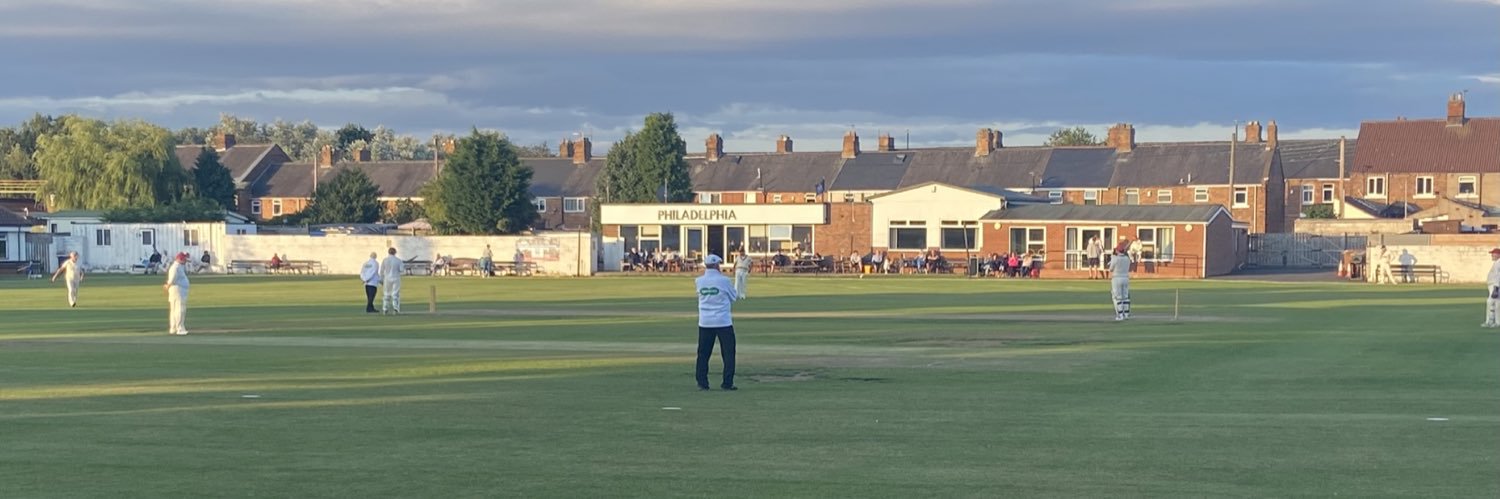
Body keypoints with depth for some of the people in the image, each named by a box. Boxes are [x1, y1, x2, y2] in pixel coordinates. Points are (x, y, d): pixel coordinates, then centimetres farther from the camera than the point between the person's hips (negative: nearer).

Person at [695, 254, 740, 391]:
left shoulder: (699, 281, 0)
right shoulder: (724, 280, -9)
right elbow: (734, 298, 3)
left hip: (704, 322, 3)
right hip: (723, 321, -3)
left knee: (703, 353, 9)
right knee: (728, 352, 5)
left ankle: (702, 382, 6)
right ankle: (727, 383, 3)